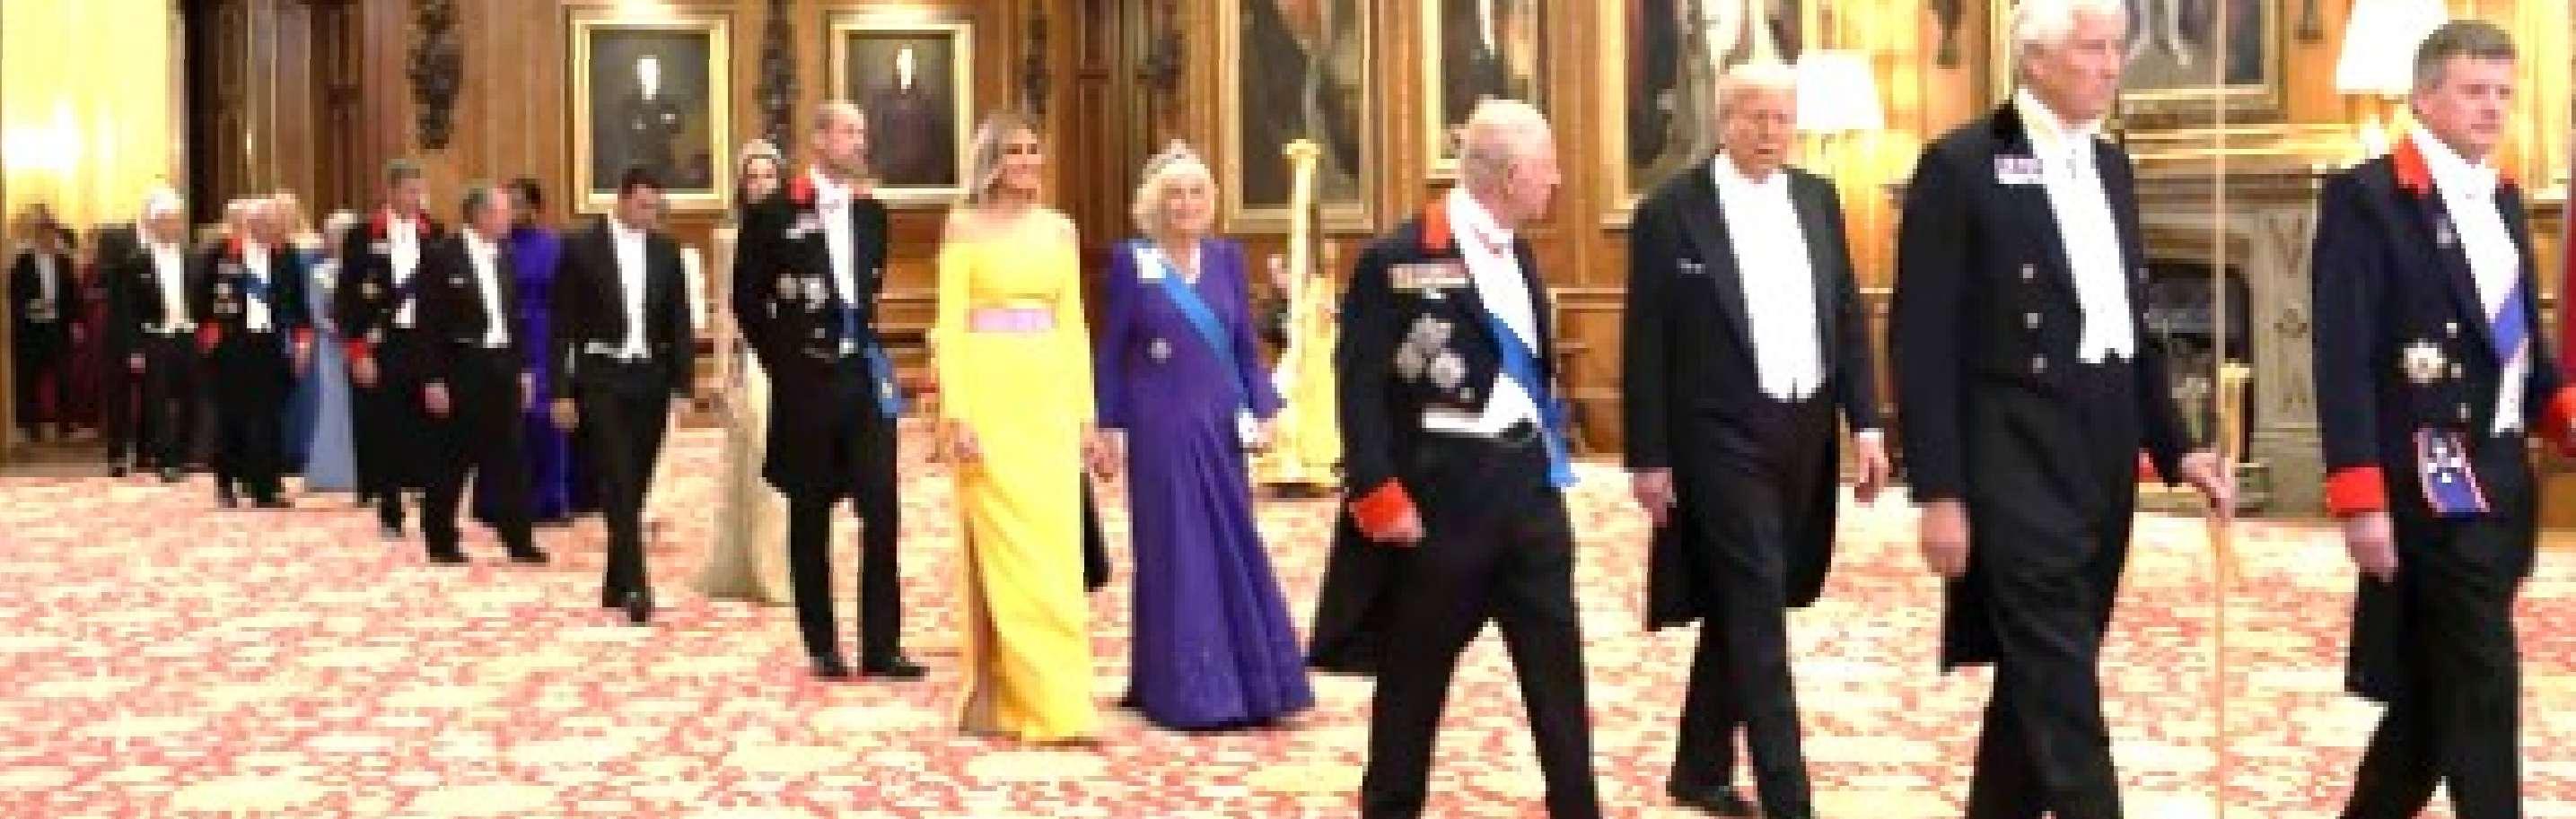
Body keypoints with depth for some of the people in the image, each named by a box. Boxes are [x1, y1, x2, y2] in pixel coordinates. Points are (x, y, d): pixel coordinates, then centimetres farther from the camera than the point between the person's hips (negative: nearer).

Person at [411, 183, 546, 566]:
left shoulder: (504, 254, 10)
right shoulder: (441, 255, -10)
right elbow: (429, 323, -11)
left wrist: (523, 369, 12)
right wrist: (433, 380, -14)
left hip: (502, 366, 6)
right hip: (460, 367, -6)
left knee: (509, 458, 4)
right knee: (450, 462, 3)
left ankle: (518, 540, 8)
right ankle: (441, 541, 14)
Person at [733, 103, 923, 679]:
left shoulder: (872, 212, 10)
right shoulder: (775, 212, -4)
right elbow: (748, 298, 1)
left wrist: (863, 339, 12)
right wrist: (783, 360, 1)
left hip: (865, 377, 3)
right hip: (806, 382, -3)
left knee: (882, 512, -5)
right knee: (810, 518, 6)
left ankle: (881, 647, 1)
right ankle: (823, 646, 16)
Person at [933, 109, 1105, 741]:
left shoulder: (1059, 229, 12)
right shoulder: (966, 227, 1)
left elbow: (1073, 325, 13)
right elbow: (949, 327, -4)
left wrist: (1085, 414, 9)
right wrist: (954, 414, -13)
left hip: (1049, 396, 4)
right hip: (989, 393, -4)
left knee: (1056, 545, 2)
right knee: (1004, 545, -4)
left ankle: (1056, 699, 10)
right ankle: (998, 695, 4)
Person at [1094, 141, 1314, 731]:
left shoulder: (1227, 258, 7)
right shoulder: (1131, 262, -3)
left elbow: (1246, 345, 9)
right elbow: (1111, 354, -1)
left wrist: (1264, 409, -1)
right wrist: (1110, 425, -4)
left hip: (1219, 423, 3)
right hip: (1161, 426, -3)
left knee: (1235, 545, 8)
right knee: (1177, 551, 2)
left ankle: (1248, 678, 18)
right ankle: (1187, 688, 10)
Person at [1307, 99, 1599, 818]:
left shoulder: (1517, 254, 11)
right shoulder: (1398, 259, -12)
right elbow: (1361, 384, -14)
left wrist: (1551, 458, 12)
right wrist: (1377, 492, -17)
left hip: (1530, 488, 6)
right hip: (1441, 495, -6)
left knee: (1558, 668, 7)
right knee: (1416, 672, 7)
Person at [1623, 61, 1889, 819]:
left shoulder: (1818, 199, 8)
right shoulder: (1671, 212, -8)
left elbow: (1849, 315, 11)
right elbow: (1645, 345, -7)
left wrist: (1865, 421, 3)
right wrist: (1648, 458, -9)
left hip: (1805, 433, 6)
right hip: (1723, 439, -5)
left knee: (1740, 612, 16)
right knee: (1758, 620, -7)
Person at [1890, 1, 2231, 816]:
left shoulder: (2111, 164, 14)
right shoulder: (1960, 165, -8)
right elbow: (1924, 342, -11)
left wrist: (2172, 447, 13)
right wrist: (1940, 492, -15)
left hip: (2106, 456, 7)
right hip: (2019, 460, -7)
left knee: (2040, 675, 14)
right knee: (2059, 684, -7)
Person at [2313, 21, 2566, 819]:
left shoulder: (2505, 200, 15)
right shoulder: (2365, 197, -10)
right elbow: (2344, 359, -15)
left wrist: (2563, 411, 1)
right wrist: (2360, 499, -20)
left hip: (2500, 483, 8)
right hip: (2429, 486, -8)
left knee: (2434, 692, 13)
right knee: (2483, 691, -6)